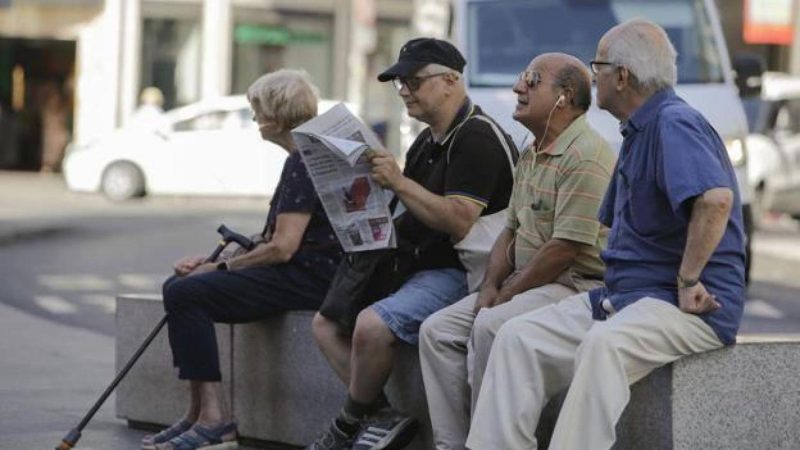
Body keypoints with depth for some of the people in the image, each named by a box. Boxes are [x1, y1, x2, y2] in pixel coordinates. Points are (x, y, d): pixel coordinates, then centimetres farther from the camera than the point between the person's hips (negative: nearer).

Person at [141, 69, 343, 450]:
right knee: (178, 287, 9)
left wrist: (221, 267, -8)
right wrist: (212, 263, 7)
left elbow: (283, 247, -21)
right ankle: (199, 412, 5)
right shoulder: (303, 157, 19)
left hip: (309, 277, -11)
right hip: (301, 273, 11)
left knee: (186, 293, -18)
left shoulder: (303, 162, -14)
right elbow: (276, 240, 16)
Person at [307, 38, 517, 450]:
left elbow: (459, 223, -24)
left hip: (456, 273, -11)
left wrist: (399, 183, -23)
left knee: (371, 325, -29)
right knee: (326, 323, 5)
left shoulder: (476, 138, -14)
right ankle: (382, 417, -5)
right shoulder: (427, 141, 17)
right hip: (415, 267, 11)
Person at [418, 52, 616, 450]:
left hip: (577, 284, -10)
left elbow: (566, 247, -22)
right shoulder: (530, 156, 17)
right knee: (437, 331, -3)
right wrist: (491, 286, 2)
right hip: (524, 282, 10)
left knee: (490, 326, -31)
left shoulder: (585, 157, -16)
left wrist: (507, 294, -15)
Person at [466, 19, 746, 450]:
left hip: (684, 305, -10)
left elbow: (716, 199, -32)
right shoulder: (638, 132, 19)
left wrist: (688, 282, -25)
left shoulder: (674, 124, -14)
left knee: (604, 344, -37)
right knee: (519, 338, -3)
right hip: (622, 295, 10)